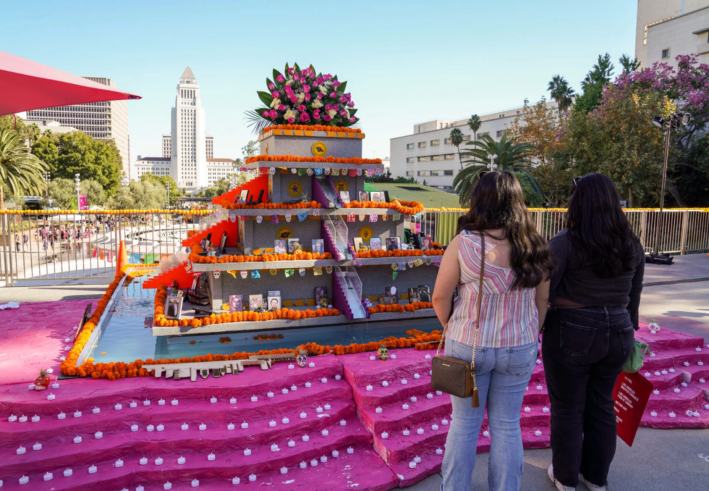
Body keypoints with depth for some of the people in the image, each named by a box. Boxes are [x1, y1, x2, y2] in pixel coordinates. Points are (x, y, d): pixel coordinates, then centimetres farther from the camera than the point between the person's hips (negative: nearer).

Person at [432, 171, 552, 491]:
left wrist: (451, 329, 6)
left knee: (464, 424, 15)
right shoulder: (534, 247, -7)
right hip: (519, 349, 2)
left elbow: (440, 298, -11)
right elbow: (542, 300, 2)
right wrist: (531, 336, 16)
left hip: (468, 345, -2)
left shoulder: (463, 243, -16)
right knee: (507, 426, 17)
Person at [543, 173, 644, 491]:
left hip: (571, 335, -5)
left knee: (568, 409, 11)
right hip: (616, 335, 5)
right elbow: (633, 298, 9)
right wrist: (627, 333, 20)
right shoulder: (632, 245, 1)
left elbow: (544, 292, -16)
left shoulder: (565, 243, -16)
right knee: (601, 405, 19)